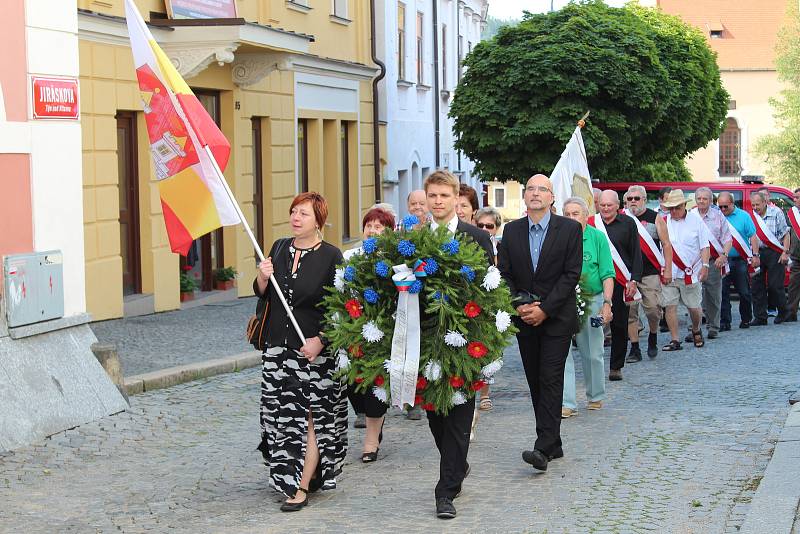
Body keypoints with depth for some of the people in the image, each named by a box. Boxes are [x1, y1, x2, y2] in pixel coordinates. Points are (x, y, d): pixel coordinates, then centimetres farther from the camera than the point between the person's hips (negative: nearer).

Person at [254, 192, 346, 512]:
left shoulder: (331, 256, -8)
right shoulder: (279, 248, 8)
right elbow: (262, 295, 14)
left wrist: (320, 341, -18)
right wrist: (263, 277, -8)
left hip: (315, 349, -5)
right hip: (278, 347, 6)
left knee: (311, 418, -3)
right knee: (283, 416, 9)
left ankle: (302, 487, -2)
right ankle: (299, 475, 24)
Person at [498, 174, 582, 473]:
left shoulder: (569, 229, -4)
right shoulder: (512, 231, 7)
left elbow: (572, 273, -9)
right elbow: (504, 274, 6)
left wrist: (544, 309, -14)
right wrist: (519, 305, -9)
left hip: (557, 317, -4)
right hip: (524, 318, 4)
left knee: (550, 380, -11)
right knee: (535, 382, 7)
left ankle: (544, 448, -15)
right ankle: (553, 444, 16)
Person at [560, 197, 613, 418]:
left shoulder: (597, 238, -1)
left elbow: (607, 275, -2)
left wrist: (607, 303, -11)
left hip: (592, 301, 0)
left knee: (593, 354, 10)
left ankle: (596, 396, 30)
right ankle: (567, 404, -5)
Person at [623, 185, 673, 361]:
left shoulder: (655, 218, 4)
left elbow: (666, 244, 4)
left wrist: (668, 269, -2)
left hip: (650, 274, -2)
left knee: (653, 309, -7)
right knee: (630, 312, -1)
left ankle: (653, 336, 22)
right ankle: (634, 349, 6)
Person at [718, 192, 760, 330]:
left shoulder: (743, 216, 3)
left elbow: (752, 236, 2)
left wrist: (755, 255, -5)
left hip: (740, 260, -1)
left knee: (744, 292, 5)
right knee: (723, 293, -2)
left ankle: (746, 319, 21)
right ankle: (724, 322, 2)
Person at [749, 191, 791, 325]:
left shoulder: (776, 212, -4)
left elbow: (786, 234, -2)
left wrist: (785, 252, -10)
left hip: (774, 253, -3)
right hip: (757, 253, 3)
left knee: (775, 285, -2)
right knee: (757, 286, 1)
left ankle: (782, 313, 17)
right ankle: (760, 317, 8)